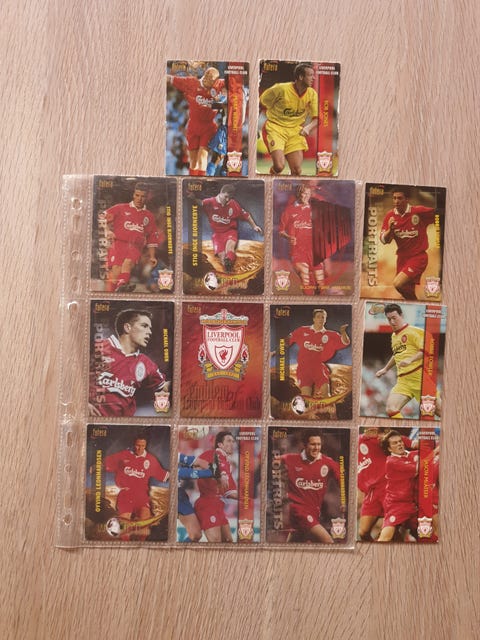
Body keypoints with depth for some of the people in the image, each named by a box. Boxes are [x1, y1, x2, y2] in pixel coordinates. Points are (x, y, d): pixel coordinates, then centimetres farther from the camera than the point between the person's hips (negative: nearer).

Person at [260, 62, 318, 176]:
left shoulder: (312, 94, -4)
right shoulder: (281, 89, -15)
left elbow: (316, 118, -6)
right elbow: (262, 102, 0)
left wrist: (308, 128, -26)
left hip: (295, 131, 4)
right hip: (275, 128, -4)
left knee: (297, 170, -7)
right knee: (279, 166, -22)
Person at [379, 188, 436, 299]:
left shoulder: (419, 212, -12)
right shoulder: (390, 216, 0)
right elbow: (383, 240, -1)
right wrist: (390, 229, -19)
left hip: (418, 257, -5)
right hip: (402, 257, 5)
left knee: (398, 284, -23)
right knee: (408, 292, 13)